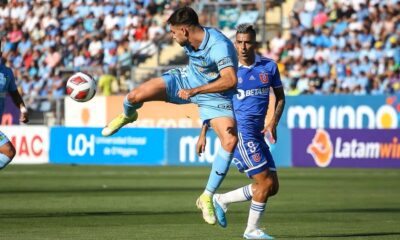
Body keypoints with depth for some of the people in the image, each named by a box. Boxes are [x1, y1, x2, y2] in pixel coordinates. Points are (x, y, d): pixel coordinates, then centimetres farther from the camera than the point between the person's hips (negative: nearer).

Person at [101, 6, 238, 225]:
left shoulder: (219, 46, -35)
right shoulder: (190, 42, -11)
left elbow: (230, 80, -48)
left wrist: (195, 91, -45)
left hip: (215, 95, -5)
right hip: (186, 80, 5)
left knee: (230, 140, -27)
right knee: (135, 96, -12)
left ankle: (207, 198, -16)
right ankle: (127, 116, 30)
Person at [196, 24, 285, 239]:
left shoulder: (269, 67, 7)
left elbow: (280, 97, 16)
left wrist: (273, 123, -1)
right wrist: (203, 134, 2)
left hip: (257, 133, 6)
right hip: (238, 130, -6)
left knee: (272, 187, 4)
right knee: (265, 182, -11)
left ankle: (221, 200, 16)